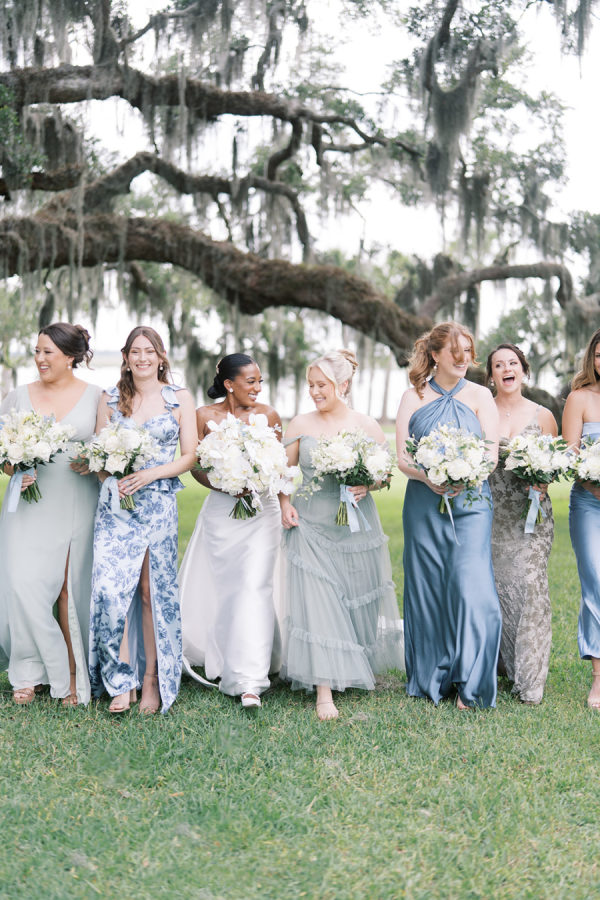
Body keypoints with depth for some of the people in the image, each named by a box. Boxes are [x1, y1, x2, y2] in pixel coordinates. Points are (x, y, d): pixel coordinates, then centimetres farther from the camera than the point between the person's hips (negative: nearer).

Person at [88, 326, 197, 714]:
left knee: (154, 591, 1)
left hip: (159, 504, -1)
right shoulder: (110, 399, 10)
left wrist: (150, 474, -12)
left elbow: (190, 455, 2)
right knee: (110, 587, -11)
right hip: (115, 504, 1)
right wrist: (112, 479, -10)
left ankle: (152, 680, 12)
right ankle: (122, 681, -1)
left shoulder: (180, 399, 5)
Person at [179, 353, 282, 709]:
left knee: (254, 588, -10)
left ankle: (249, 681, -9)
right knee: (223, 588, 9)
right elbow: (195, 466, 2)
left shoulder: (268, 415, 0)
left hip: (262, 510, -1)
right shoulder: (205, 417, -2)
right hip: (221, 510, 1)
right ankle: (224, 663, 32)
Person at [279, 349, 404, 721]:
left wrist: (367, 486, -14)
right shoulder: (301, 424, 3)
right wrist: (285, 503, -6)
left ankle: (362, 667, 37)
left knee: (360, 600, 11)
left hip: (356, 525, 0)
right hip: (311, 526, 0)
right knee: (316, 602, -8)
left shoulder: (367, 425, 1)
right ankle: (324, 690, -6)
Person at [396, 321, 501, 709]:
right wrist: (427, 477, -18)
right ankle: (431, 680, 18)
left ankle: (468, 684, -2)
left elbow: (491, 454, -1)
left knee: (471, 586, -12)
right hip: (424, 503, 1)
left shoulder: (479, 395, 7)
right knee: (427, 588, 4)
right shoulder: (414, 397, 9)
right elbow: (401, 457, 3)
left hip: (470, 501, -1)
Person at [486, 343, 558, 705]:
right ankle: (507, 665, 17)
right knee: (497, 586, 1)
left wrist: (542, 481, -6)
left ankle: (531, 679, -2)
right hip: (492, 513, 1)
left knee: (530, 583, -9)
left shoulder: (543, 416, 7)